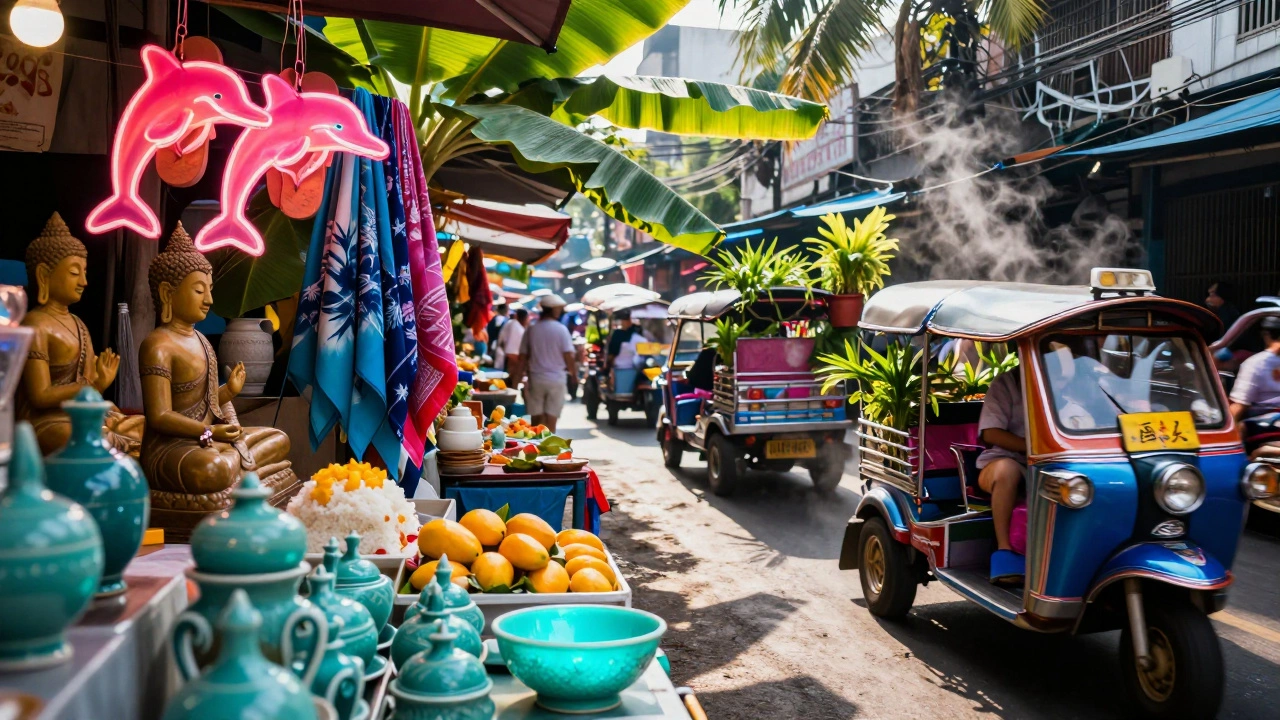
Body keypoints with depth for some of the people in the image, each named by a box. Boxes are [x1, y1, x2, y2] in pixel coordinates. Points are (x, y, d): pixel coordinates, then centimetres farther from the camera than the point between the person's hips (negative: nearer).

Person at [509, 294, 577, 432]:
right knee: (551, 421, 1)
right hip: (556, 379, -2)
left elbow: (523, 357, 3)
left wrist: (517, 377, 11)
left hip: (536, 379, 2)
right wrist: (574, 374, 8)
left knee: (537, 420, 9)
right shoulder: (561, 329, -6)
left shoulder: (531, 329, 2)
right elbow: (568, 356, -7)